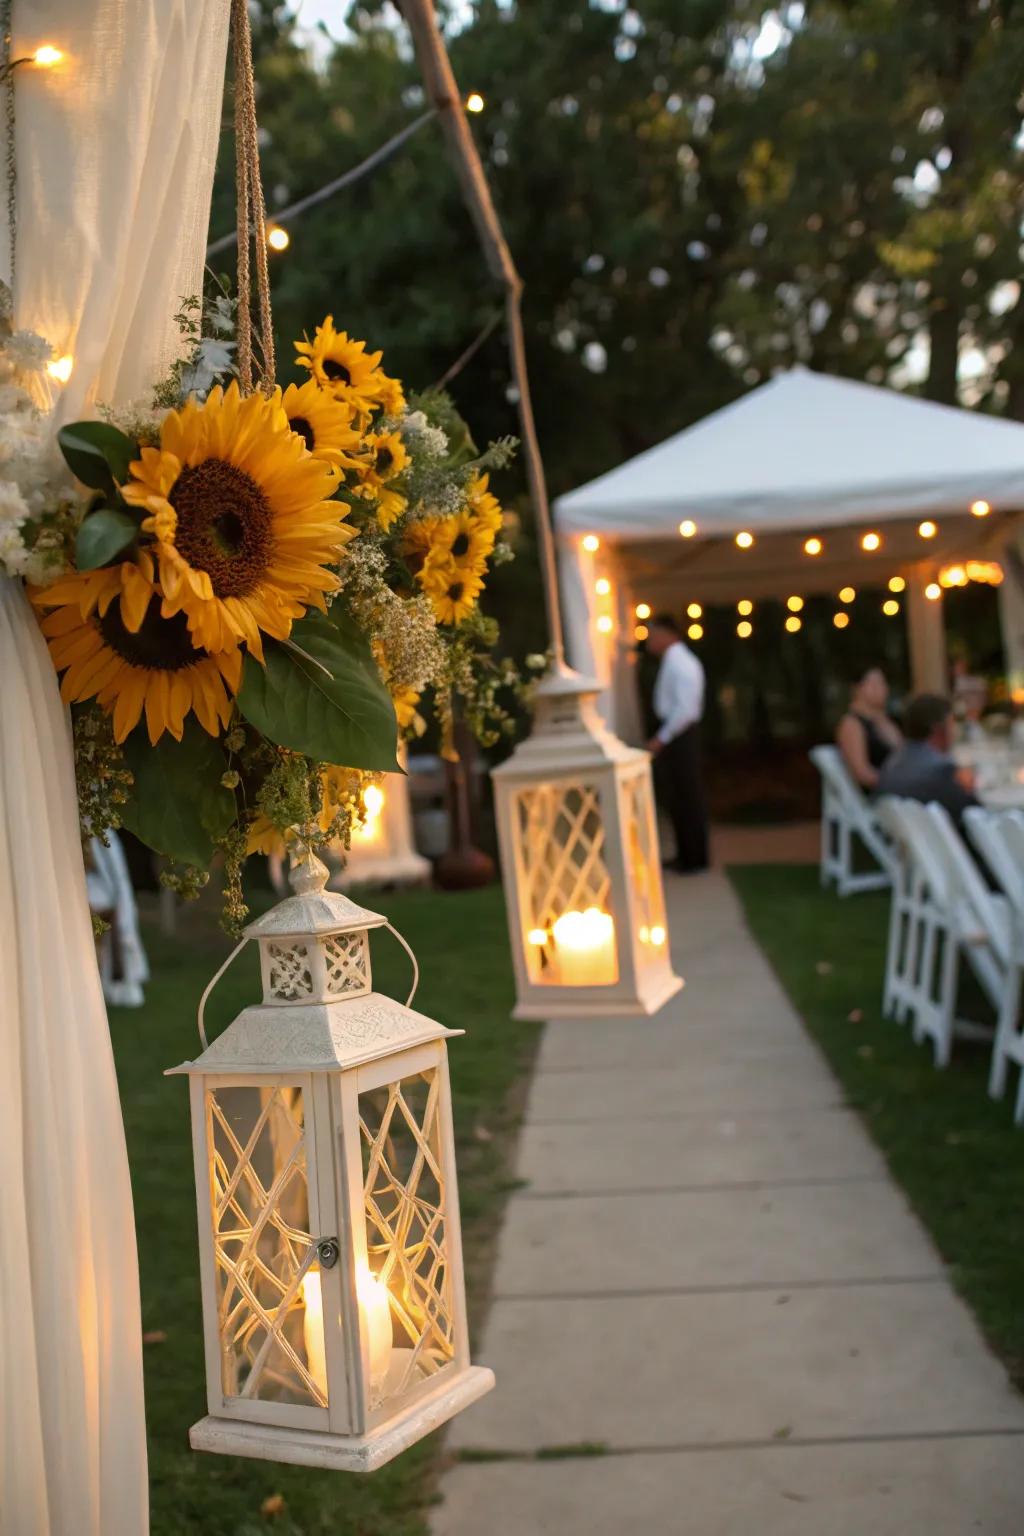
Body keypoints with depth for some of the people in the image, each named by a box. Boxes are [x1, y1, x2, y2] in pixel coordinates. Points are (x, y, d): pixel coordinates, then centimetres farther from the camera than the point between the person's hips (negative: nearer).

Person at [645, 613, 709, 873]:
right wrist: (662, 737, 14)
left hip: (680, 735, -10)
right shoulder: (672, 661, 12)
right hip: (672, 733, 10)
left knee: (688, 797, 0)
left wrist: (661, 738, -20)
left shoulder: (681, 663, -18)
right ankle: (685, 855, 27)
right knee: (674, 796, 16)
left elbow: (686, 709, -24)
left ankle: (695, 859, 9)